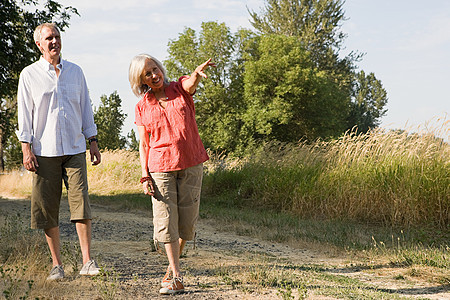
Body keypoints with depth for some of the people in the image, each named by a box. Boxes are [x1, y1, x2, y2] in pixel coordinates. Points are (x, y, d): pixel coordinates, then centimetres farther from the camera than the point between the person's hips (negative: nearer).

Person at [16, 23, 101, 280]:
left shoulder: (75, 72, 11)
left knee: (81, 201, -9)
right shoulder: (29, 75, 4)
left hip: (74, 149, 1)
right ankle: (57, 265, 8)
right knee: (48, 208, 0)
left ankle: (87, 262, -7)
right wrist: (26, 148, -4)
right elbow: (25, 113, 3)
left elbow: (86, 108, 16)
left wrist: (93, 142, 11)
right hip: (44, 151, -1)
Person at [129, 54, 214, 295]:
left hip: (191, 164, 0)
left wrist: (198, 72, -46)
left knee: (187, 220, 4)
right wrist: (145, 176, -5)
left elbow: (192, 82, -22)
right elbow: (143, 144, 5)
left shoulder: (180, 89, 3)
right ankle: (176, 278, -3)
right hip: (161, 167, 0)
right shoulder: (142, 107, 5)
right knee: (165, 221, -8)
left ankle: (172, 265, 29)